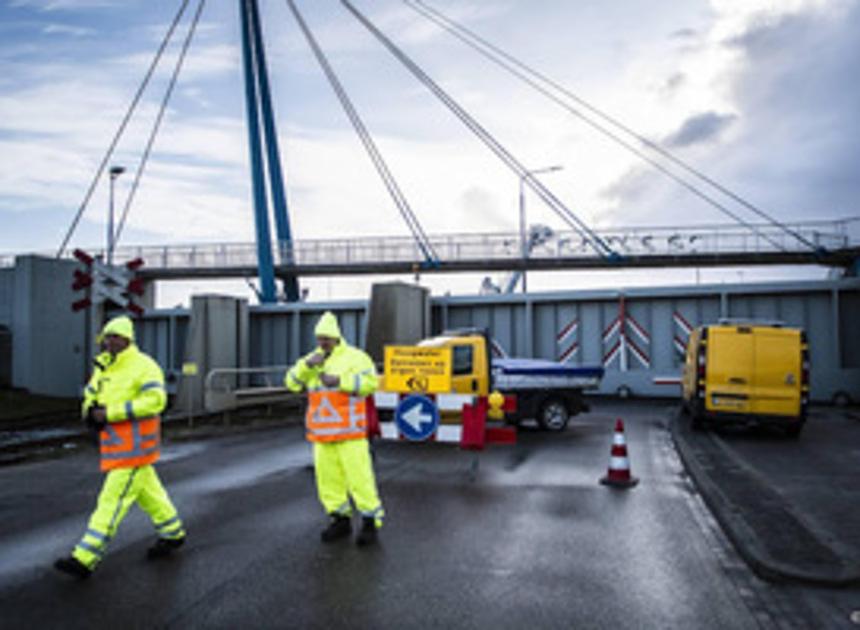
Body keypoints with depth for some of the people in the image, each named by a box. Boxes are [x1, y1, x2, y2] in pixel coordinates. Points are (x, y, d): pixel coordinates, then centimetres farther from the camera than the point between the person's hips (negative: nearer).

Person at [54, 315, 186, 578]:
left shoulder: (143, 366, -14)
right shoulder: (103, 367, 13)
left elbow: (155, 400, -24)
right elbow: (90, 395, 24)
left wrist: (111, 413, -24)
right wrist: (91, 411, -2)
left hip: (135, 446, -9)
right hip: (114, 445, 9)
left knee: (113, 500, -7)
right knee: (148, 491, 19)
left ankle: (85, 559, -3)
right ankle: (172, 533, 35)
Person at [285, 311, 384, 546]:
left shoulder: (355, 357, -4)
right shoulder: (312, 360, 14)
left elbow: (371, 383, -16)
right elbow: (292, 382, 5)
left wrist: (339, 381, -21)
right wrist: (307, 365, -12)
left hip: (349, 432, -6)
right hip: (322, 432, 6)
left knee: (359, 476, -6)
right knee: (328, 477, 7)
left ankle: (370, 523, 4)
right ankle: (340, 520, 21)